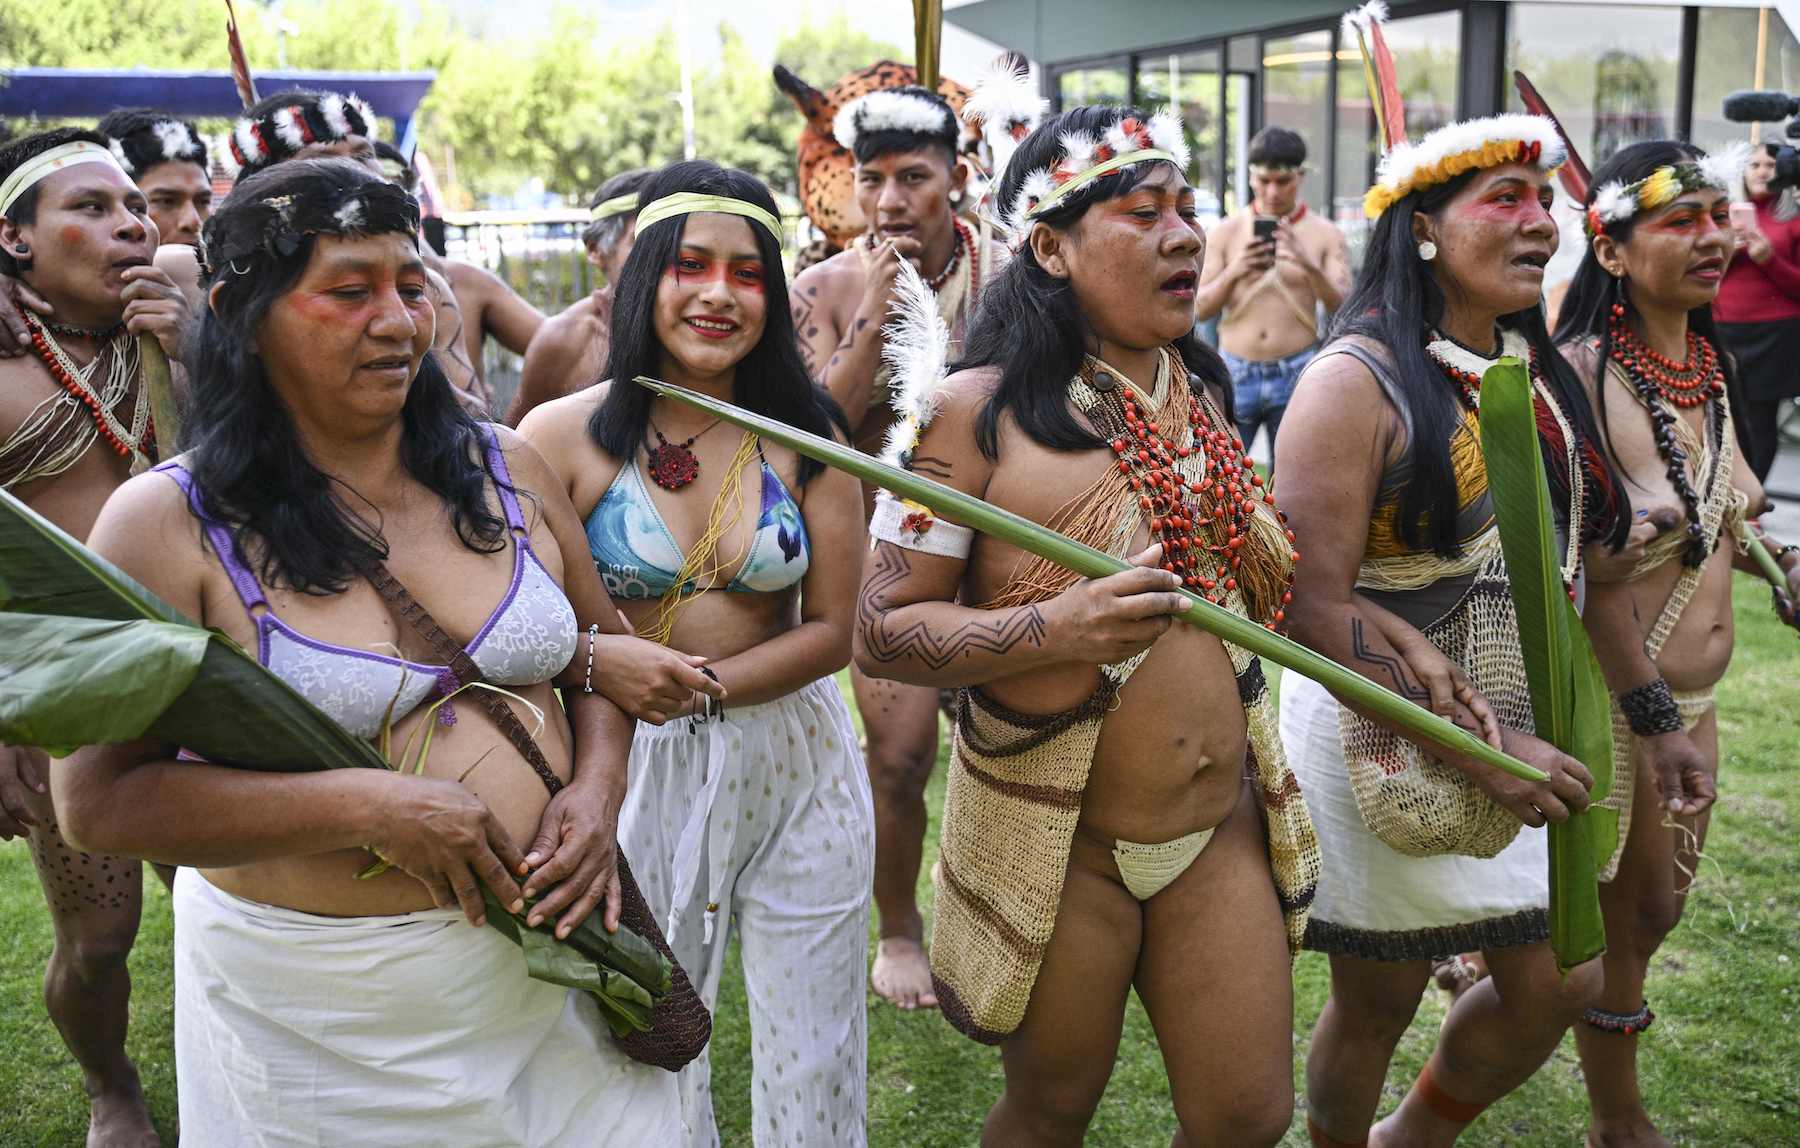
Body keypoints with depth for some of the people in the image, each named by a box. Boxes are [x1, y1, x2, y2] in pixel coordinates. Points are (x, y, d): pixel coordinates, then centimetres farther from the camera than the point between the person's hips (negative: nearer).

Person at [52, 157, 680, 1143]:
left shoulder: (506, 470, 1)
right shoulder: (167, 525, -12)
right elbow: (100, 800, -14)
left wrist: (597, 785, -8)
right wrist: (372, 808, -22)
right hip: (312, 1004, -3)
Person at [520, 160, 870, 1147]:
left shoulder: (804, 434, -2)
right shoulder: (566, 435, -7)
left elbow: (829, 630, -3)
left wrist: (701, 685, -16)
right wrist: (595, 659, -25)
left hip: (795, 767, 2)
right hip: (634, 769, -1)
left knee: (813, 1069, 13)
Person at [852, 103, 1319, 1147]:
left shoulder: (1206, 392, 6)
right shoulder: (980, 411, -13)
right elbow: (881, 631, -15)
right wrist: (1053, 630, -29)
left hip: (1225, 826, 5)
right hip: (1056, 840, -5)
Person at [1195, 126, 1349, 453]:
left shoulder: (1325, 235, 3)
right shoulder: (1225, 231, 5)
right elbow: (1199, 310, 4)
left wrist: (1310, 267, -21)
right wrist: (1233, 273, -15)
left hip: (1296, 375, 0)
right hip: (1235, 374, 0)